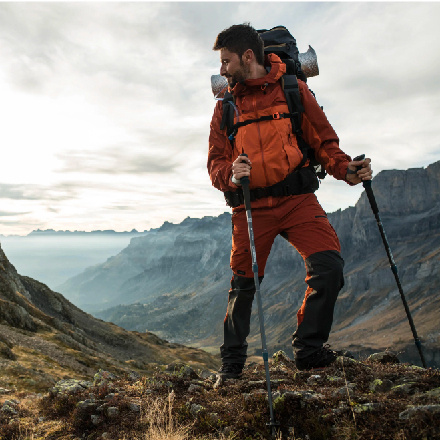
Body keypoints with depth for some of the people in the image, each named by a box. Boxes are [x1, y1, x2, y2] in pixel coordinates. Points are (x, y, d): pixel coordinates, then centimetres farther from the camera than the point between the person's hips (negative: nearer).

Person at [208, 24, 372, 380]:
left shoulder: (293, 89, 8)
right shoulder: (225, 106, 13)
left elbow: (323, 140, 7)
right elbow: (216, 162, 8)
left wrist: (346, 169, -12)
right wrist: (231, 174, -16)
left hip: (297, 199, -1)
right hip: (250, 206, 1)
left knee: (329, 265, -16)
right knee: (244, 283, 2)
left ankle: (308, 349, 5)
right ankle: (232, 361, 22)